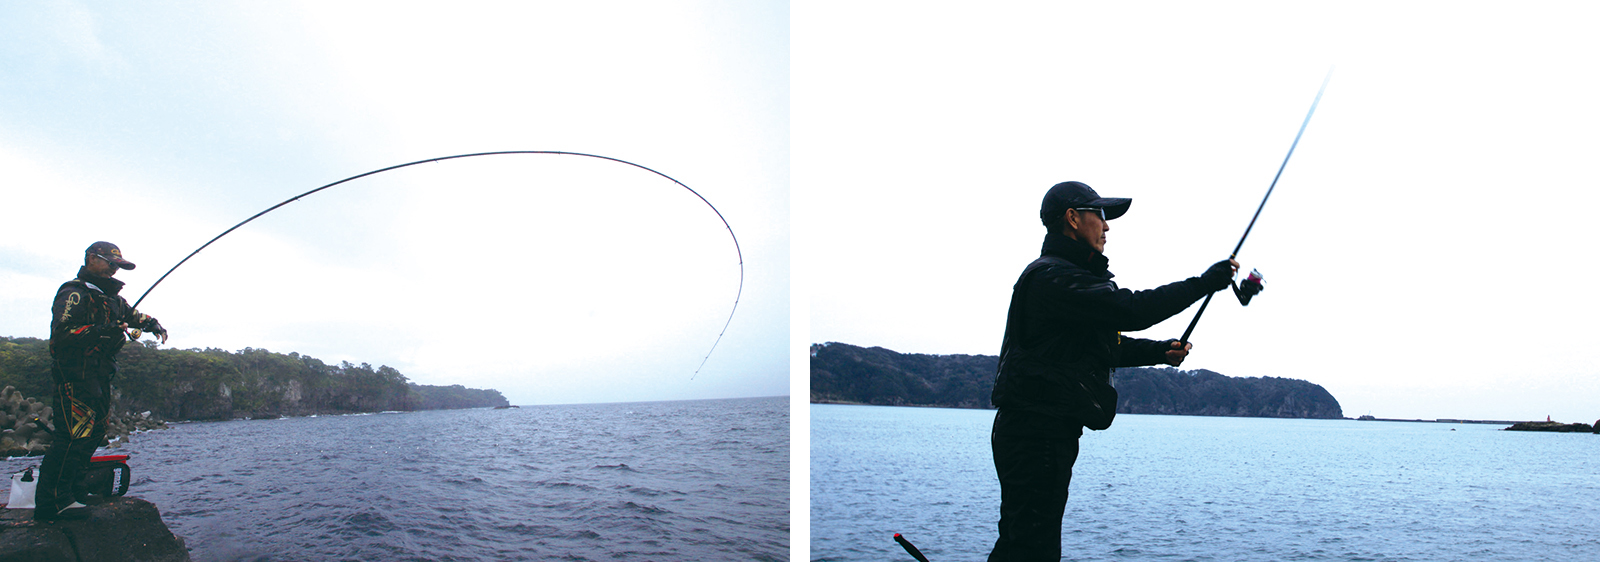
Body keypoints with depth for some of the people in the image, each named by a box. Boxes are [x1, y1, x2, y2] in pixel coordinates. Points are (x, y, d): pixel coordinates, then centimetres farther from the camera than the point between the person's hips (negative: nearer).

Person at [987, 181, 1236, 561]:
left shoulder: (1064, 275, 23)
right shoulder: (1053, 276, -13)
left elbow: (1105, 345, 26)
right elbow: (1131, 311, -23)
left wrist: (1159, 351, 12)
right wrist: (1205, 283, -14)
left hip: (1045, 432, 11)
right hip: (1037, 433, -11)